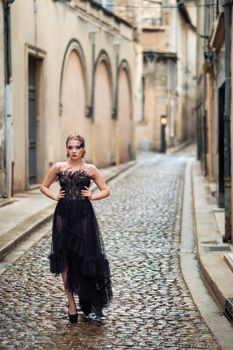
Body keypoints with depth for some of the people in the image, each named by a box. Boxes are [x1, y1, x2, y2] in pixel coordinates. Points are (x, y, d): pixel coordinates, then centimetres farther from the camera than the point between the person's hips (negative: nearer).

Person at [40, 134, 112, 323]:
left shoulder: (90, 169, 3)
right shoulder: (59, 167, 5)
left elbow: (106, 190, 9)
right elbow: (44, 186, 17)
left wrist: (92, 196, -6)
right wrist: (55, 196, 1)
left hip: (84, 215, -1)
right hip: (63, 215, 1)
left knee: (86, 258, -2)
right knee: (64, 258, 1)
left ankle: (89, 303, 11)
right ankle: (71, 301, 11)